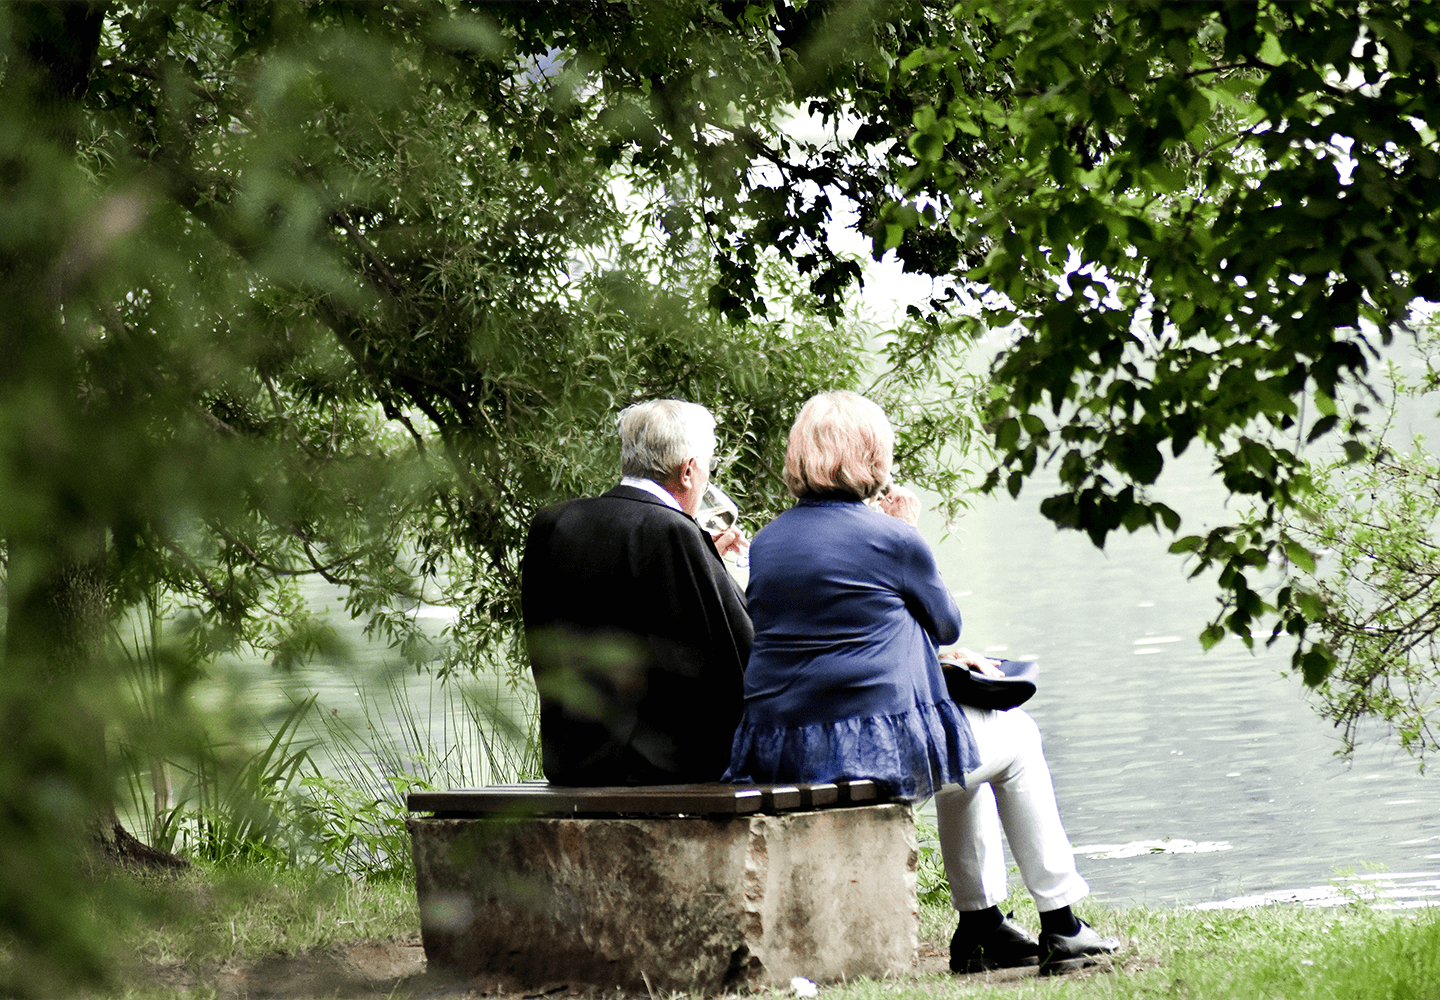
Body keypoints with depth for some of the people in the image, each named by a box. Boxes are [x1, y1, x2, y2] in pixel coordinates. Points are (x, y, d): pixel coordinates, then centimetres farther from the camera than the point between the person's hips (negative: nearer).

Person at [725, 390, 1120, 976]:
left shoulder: (766, 542, 10)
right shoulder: (892, 540, -10)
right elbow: (946, 623, 8)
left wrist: (935, 658, 27)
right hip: (875, 746, -7)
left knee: (964, 742, 32)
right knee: (1016, 740, 20)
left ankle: (981, 925, 34)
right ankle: (1059, 925, 22)